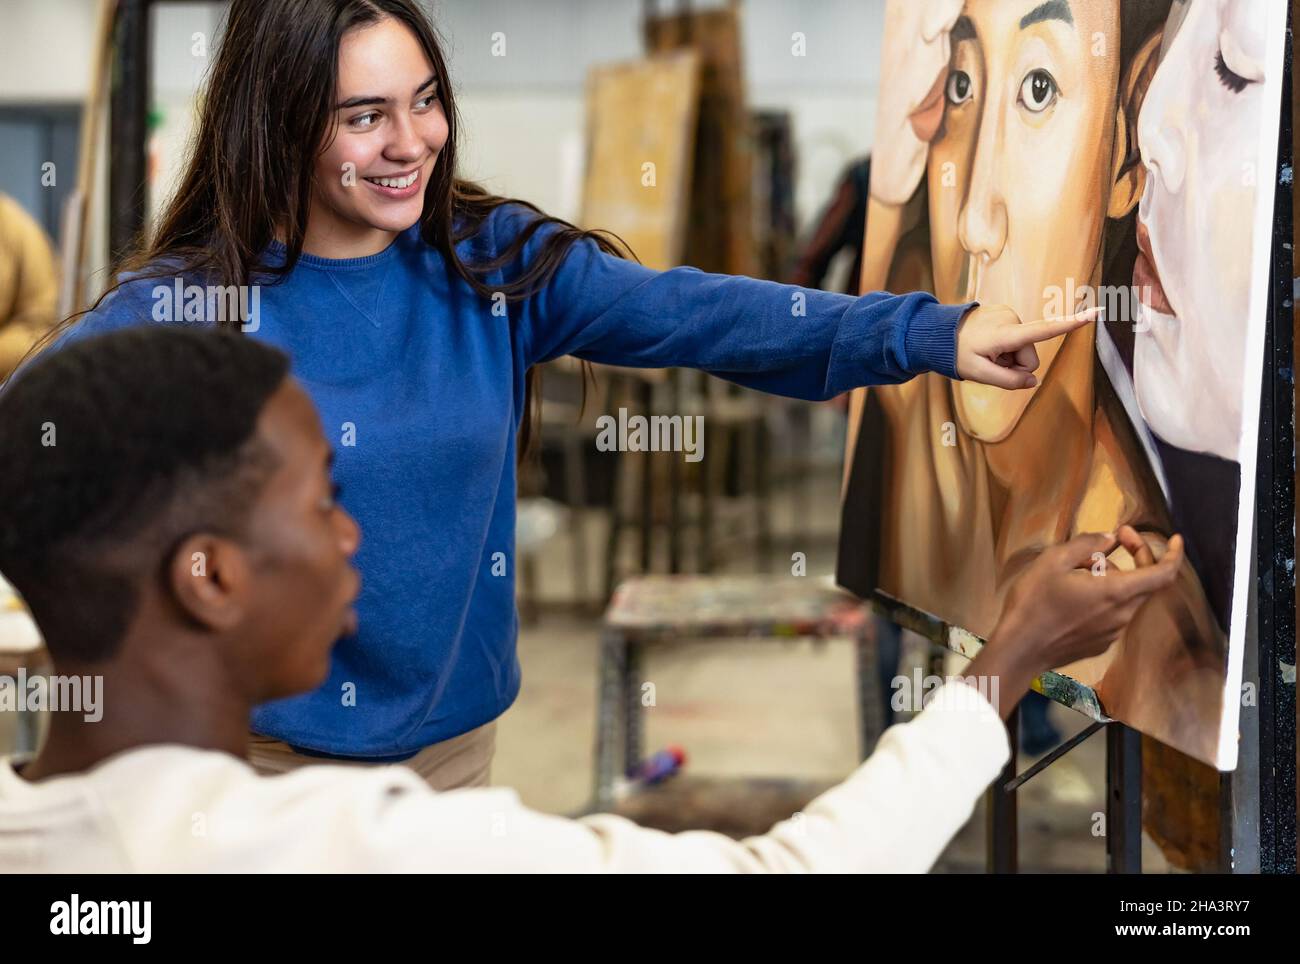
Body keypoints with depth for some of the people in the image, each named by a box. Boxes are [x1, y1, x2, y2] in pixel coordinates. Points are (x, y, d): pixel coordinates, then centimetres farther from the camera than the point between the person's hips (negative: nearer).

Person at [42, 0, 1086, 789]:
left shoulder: (493, 260, -6)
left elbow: (694, 313, -14)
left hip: (458, 725, 3)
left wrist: (935, 332, -23)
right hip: (272, 747, -3)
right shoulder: (188, 301, -14)